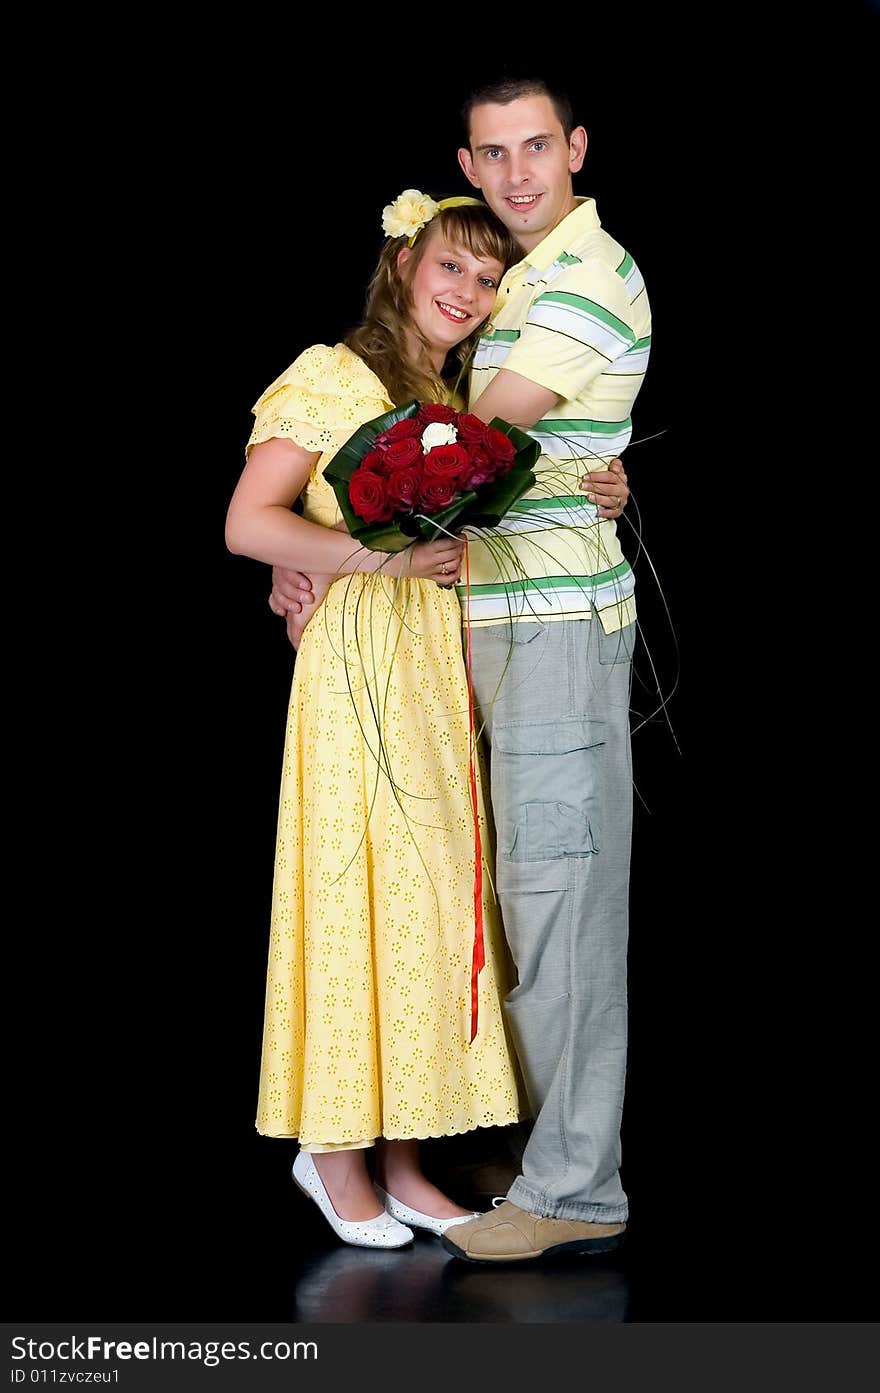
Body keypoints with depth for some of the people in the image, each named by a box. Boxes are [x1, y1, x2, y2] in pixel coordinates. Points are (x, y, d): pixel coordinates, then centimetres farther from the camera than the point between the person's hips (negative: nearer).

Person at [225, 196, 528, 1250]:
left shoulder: (464, 402, 18)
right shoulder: (332, 376, -4)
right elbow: (248, 523, -10)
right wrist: (382, 556, -19)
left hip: (444, 669, 7)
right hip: (359, 663, -7)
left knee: (428, 897, 6)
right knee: (356, 892, -4)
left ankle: (394, 1152, 13)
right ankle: (336, 1149, 8)